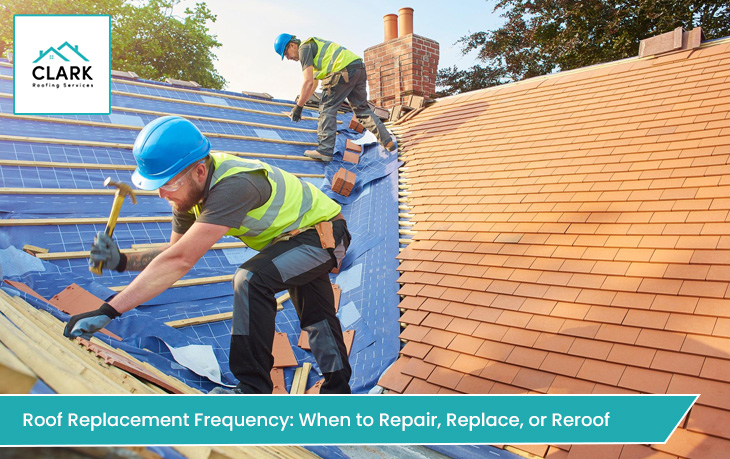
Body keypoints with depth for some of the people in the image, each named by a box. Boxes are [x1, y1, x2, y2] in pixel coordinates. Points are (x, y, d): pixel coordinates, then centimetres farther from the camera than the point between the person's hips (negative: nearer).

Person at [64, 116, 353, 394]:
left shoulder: (233, 186, -39)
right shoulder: (190, 189, -11)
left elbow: (181, 260, -44)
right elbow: (176, 254, -4)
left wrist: (107, 311, -43)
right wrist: (121, 261, -21)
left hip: (325, 234, -9)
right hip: (298, 235, 10)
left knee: (251, 279, -31)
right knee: (316, 320, 22)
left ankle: (253, 390, -18)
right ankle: (339, 390, 44)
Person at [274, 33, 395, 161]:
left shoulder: (304, 48, 0)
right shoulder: (313, 45, 31)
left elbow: (308, 82, -10)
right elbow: (314, 83, 37)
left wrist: (298, 107, -4)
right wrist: (300, 101, 38)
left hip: (345, 71, -10)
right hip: (359, 68, 10)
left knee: (327, 107, -2)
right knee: (362, 108, 18)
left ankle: (325, 150, -5)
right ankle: (388, 142, 18)